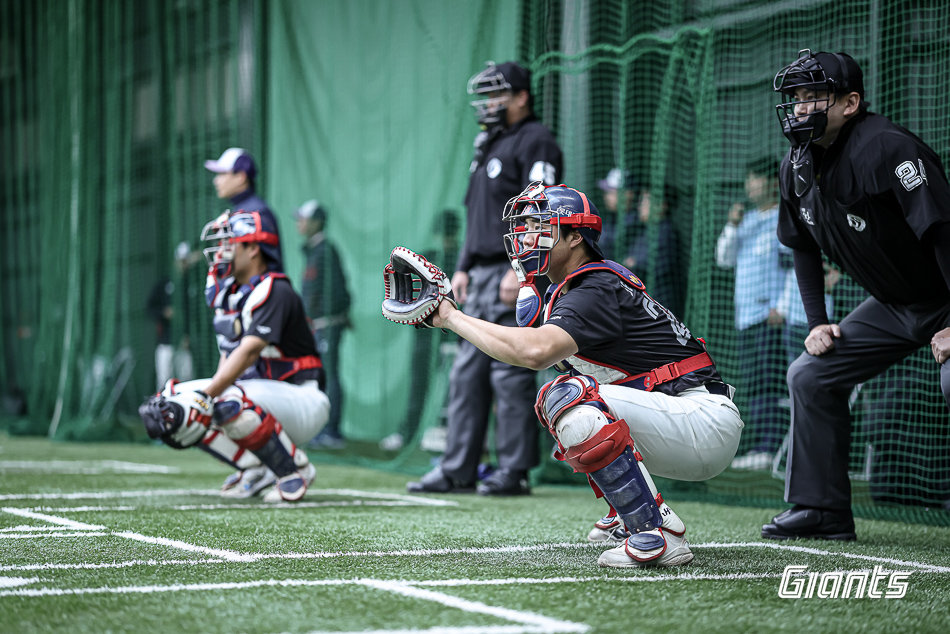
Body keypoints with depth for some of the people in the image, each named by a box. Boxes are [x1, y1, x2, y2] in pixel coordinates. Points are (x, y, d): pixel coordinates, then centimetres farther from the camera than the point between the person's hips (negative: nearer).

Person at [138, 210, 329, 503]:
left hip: (301, 399, -9)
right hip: (257, 391, 9)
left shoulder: (274, 291, -18)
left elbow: (249, 352, -30)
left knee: (230, 404, -37)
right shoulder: (227, 294, 11)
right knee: (174, 402, -4)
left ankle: (295, 469, -13)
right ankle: (254, 468, 2)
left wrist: (206, 396, -37)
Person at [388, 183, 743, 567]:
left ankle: (658, 537, -23)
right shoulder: (563, 291, 17)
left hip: (709, 421, -10)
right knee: (551, 398, 18)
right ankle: (632, 512, 17)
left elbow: (535, 352, -30)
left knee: (571, 399, -26)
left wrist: (452, 318, -20)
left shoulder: (597, 290, -15)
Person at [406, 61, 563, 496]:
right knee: (467, 373, 7)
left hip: (511, 276, -9)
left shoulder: (535, 142, -7)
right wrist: (463, 268, 19)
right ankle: (457, 470, 10)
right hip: (481, 279, 10)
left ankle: (514, 471, -2)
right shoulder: (489, 147, 23)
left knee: (510, 375, -8)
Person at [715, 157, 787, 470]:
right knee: (753, 384, 5)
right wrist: (732, 226, 2)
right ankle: (760, 447, 5)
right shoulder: (748, 218, 21)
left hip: (773, 316, -8)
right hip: (745, 314, 8)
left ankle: (767, 447, -17)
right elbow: (724, 259, 17)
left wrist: (783, 306, -16)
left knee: (769, 382, -13)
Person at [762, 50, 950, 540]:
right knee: (811, 375, 6)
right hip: (891, 307, 8)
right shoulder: (797, 166, -1)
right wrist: (817, 322, 4)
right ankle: (821, 508, 13)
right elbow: (804, 248, 13)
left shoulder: (887, 149, -26)